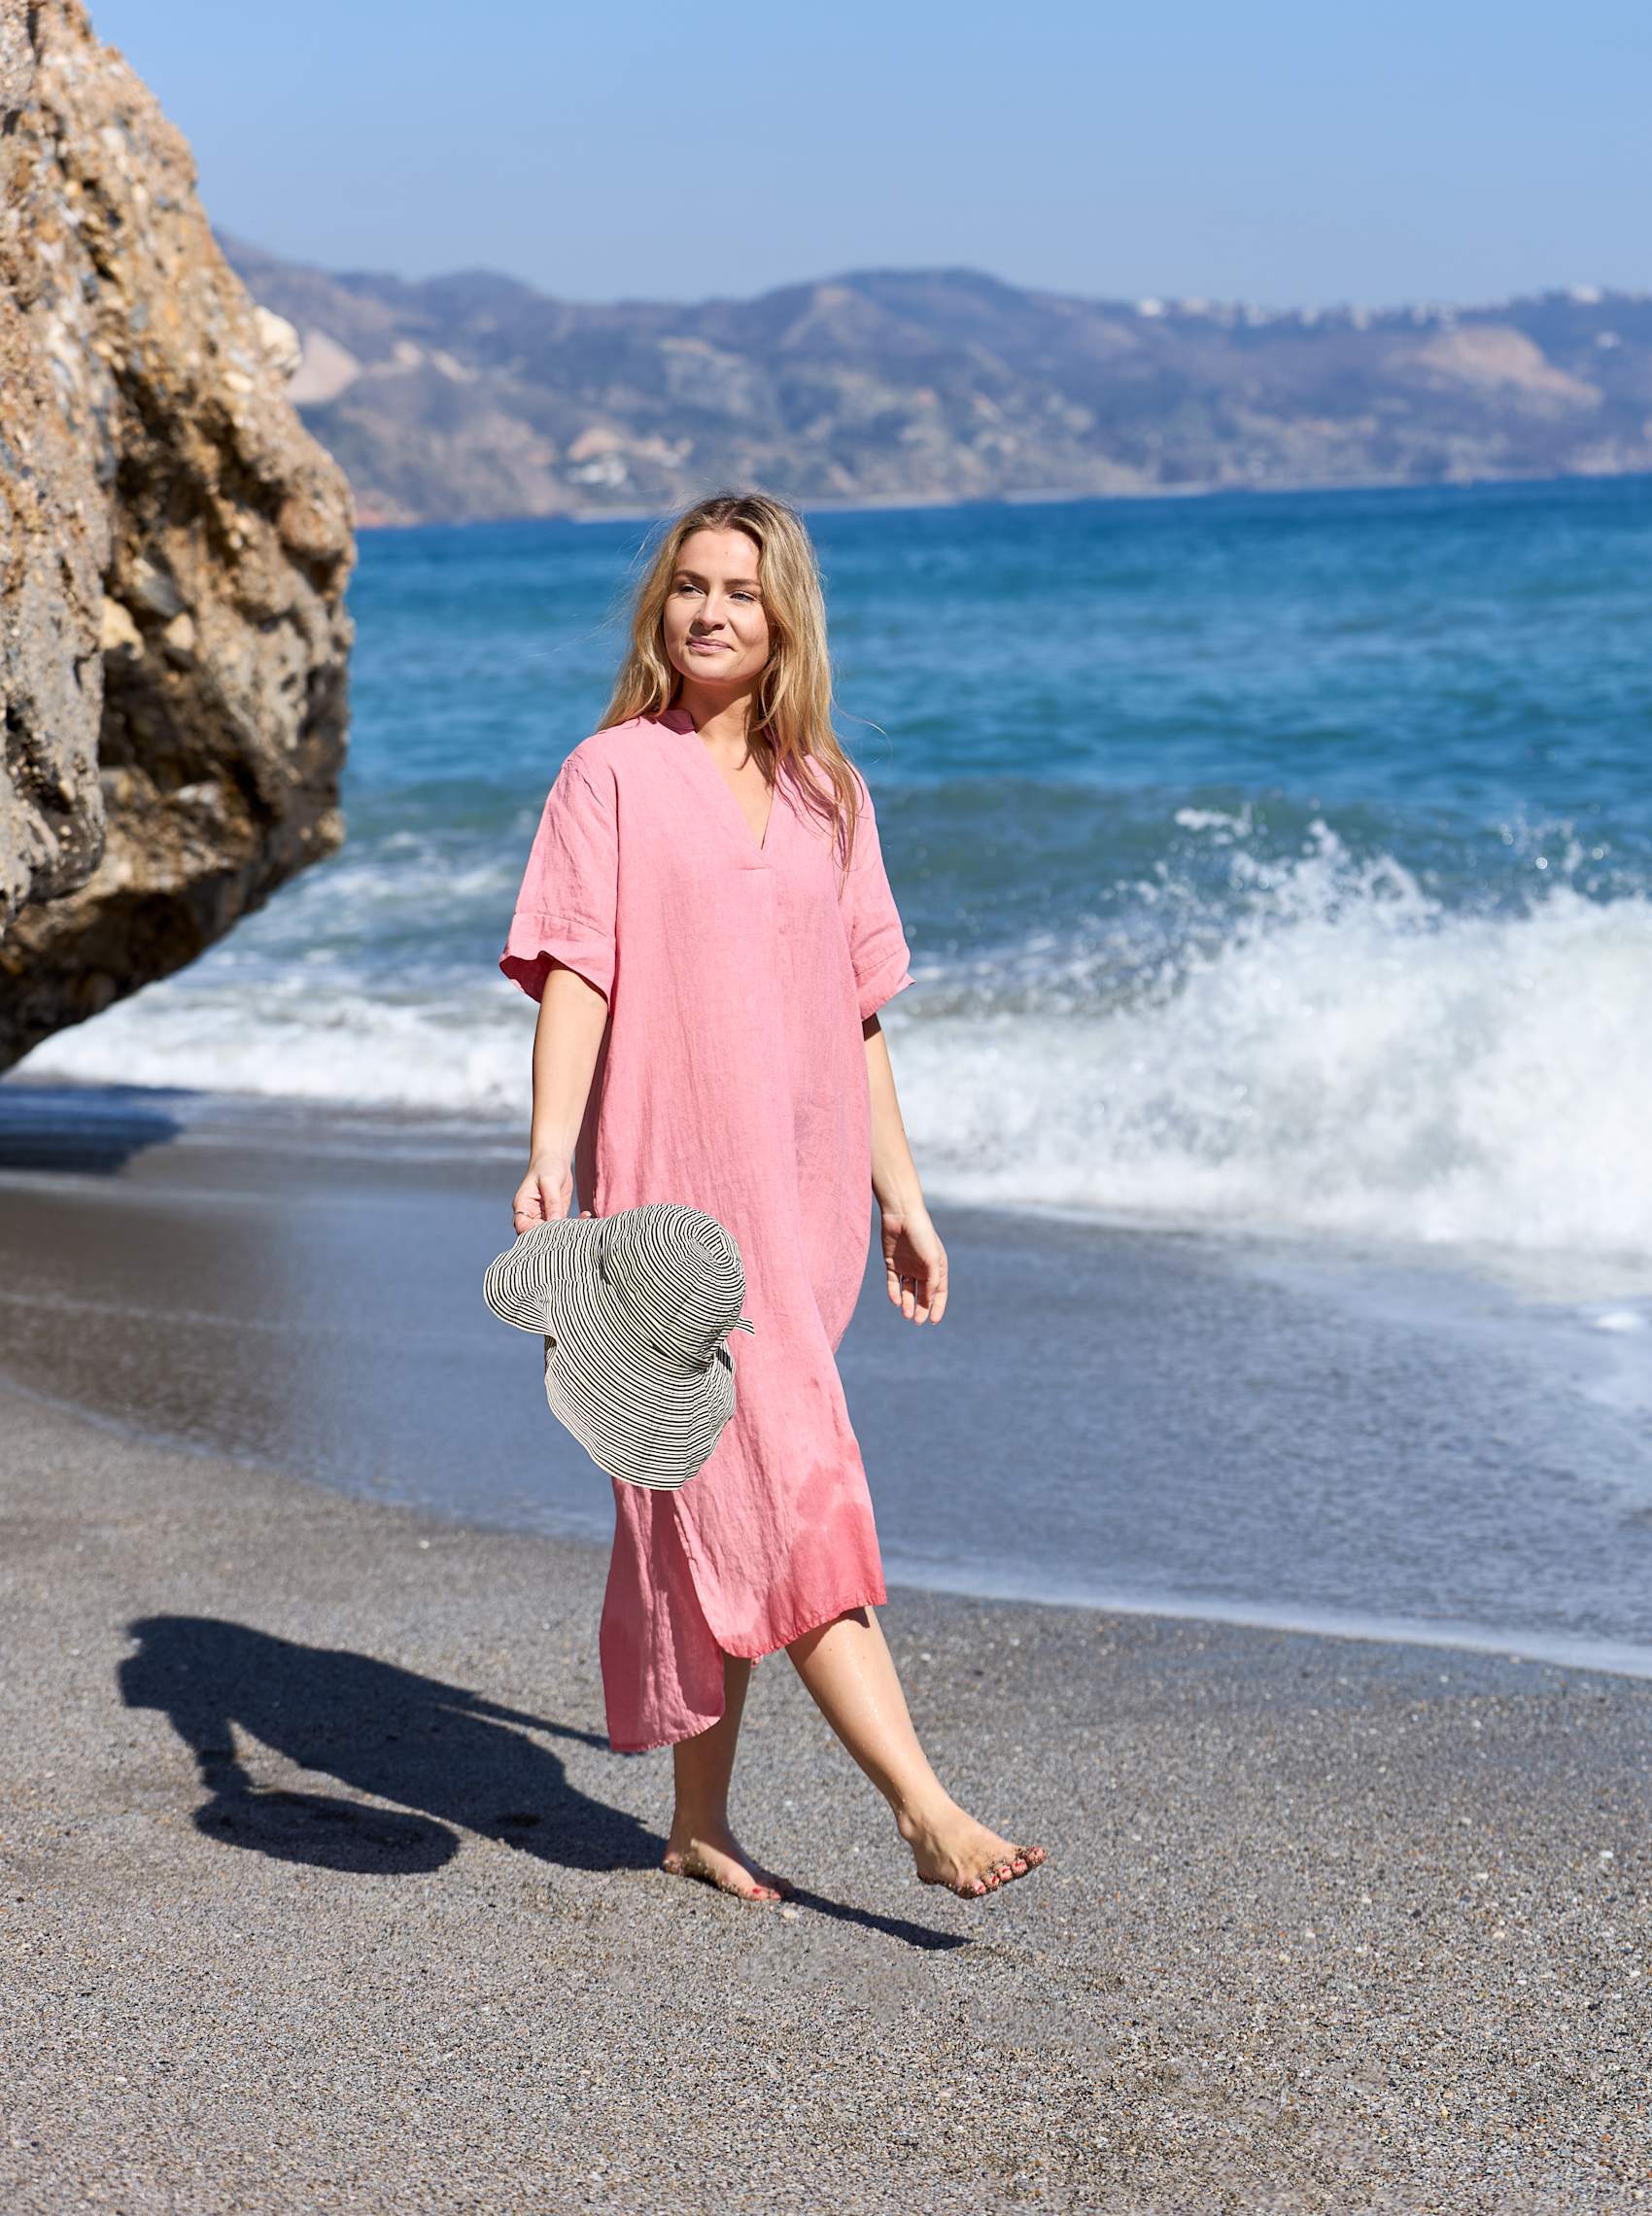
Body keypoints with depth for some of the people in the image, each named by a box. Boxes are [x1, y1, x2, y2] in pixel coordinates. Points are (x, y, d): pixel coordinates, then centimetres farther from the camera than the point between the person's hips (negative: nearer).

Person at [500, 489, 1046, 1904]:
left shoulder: (827, 796, 14)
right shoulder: (616, 774, 0)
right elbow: (573, 974, -8)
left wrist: (900, 1195, 17)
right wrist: (549, 1151, -21)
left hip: (800, 1190, 5)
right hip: (671, 1182, -5)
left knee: (719, 1501, 10)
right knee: (784, 1481, -12)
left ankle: (701, 1821, 18)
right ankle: (926, 1810, -17)